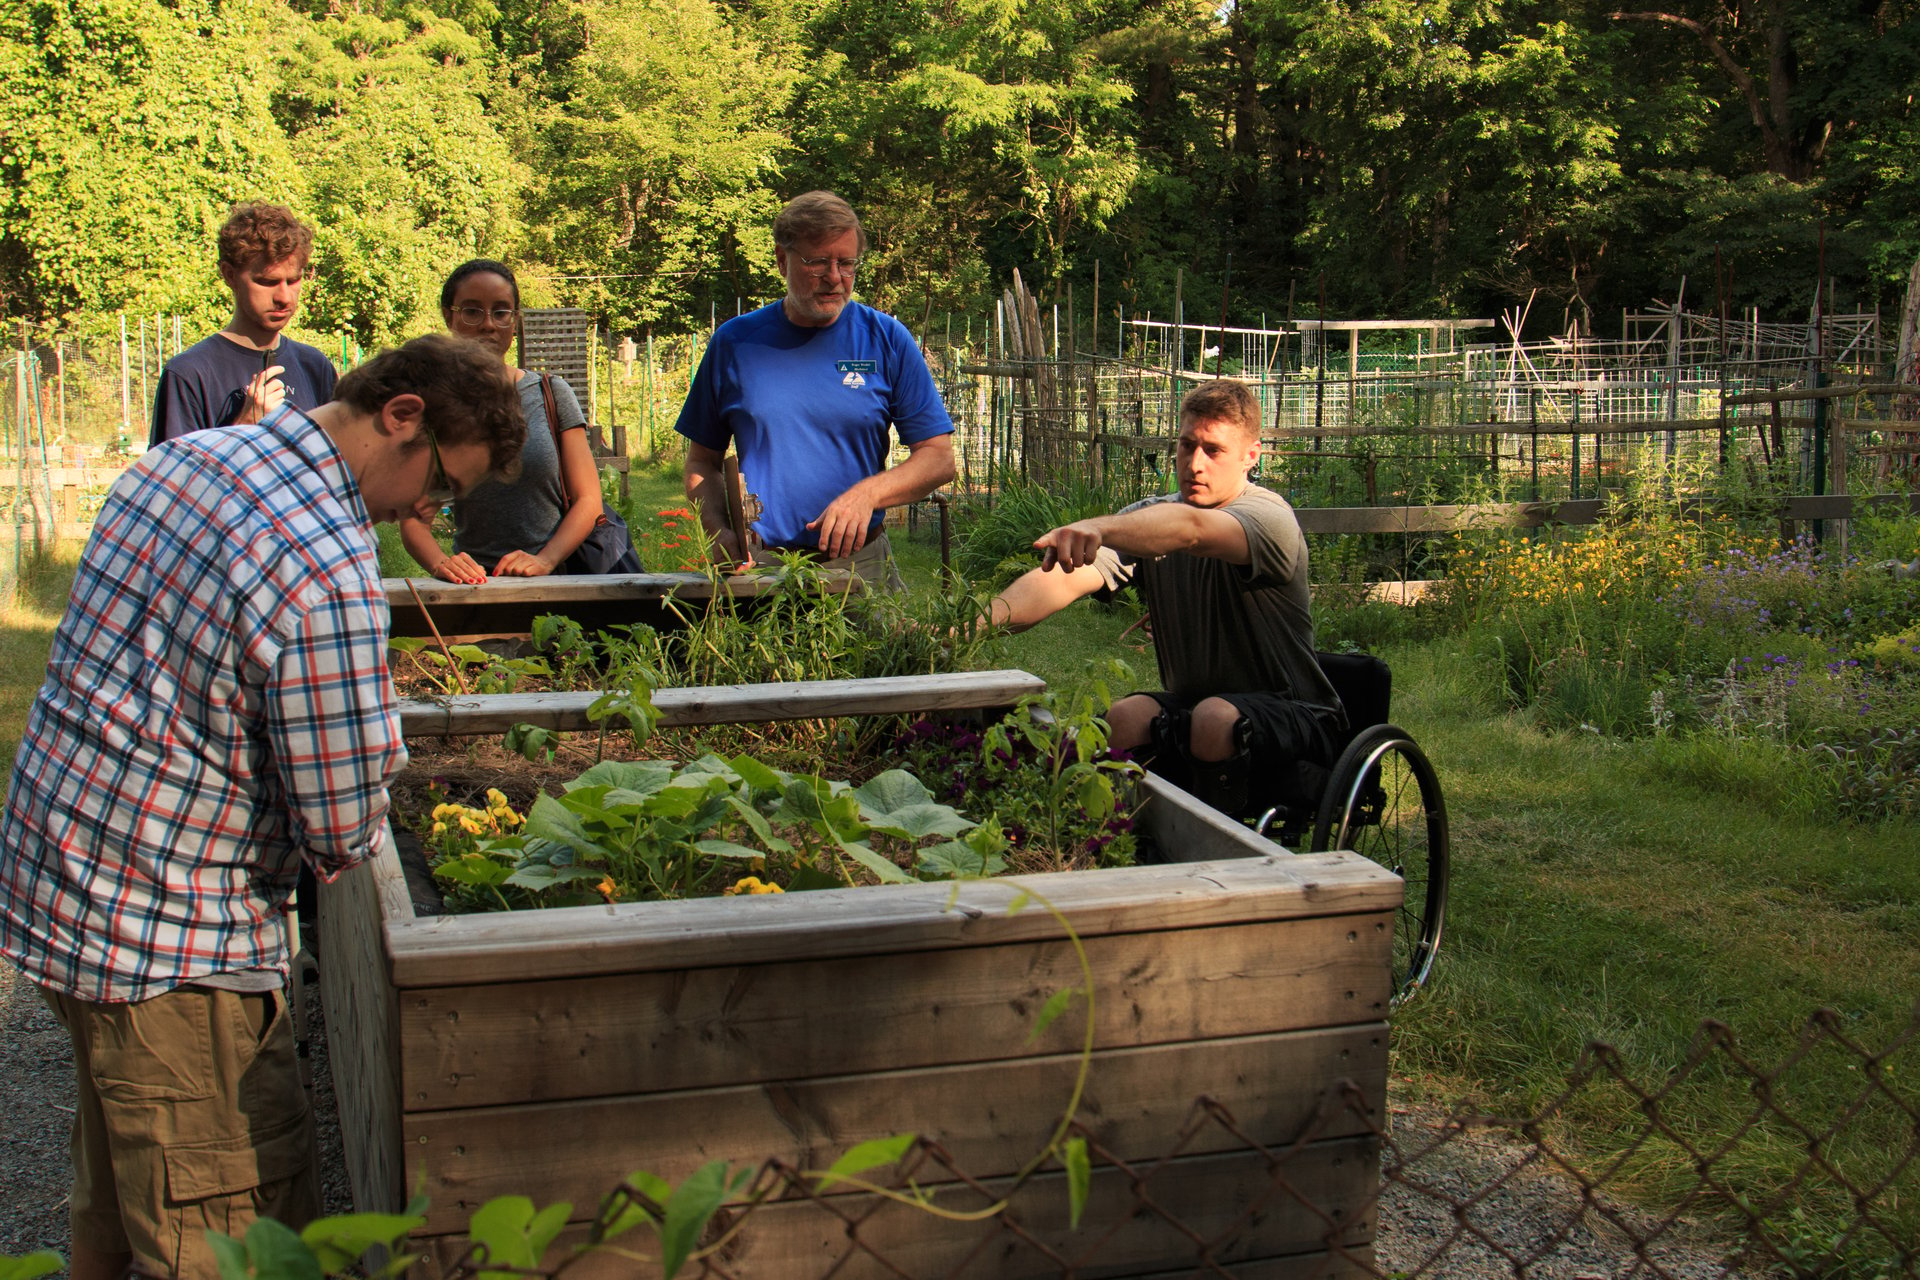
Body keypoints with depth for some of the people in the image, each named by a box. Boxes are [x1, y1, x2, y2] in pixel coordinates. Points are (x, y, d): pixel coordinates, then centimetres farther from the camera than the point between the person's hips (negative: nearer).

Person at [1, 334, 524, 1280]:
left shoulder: (180, 458, 5)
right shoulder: (328, 568, -25)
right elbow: (342, 832, -21)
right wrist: (376, 752, 2)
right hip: (169, 945, -10)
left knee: (114, 1187, 27)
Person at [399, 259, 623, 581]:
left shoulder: (551, 393, 9)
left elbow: (588, 500, 5)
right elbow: (414, 521, 3)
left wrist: (545, 559, -12)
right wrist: (440, 563, -18)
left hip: (553, 579, -1)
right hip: (474, 586, 1)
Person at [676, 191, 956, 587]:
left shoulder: (886, 339, 4)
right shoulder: (734, 342, 6)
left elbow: (938, 458, 3)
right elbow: (702, 461, 13)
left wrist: (868, 493, -15)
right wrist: (719, 531, -6)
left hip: (859, 564, 0)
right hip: (757, 568, 0)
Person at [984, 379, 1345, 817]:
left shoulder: (1268, 515, -15)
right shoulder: (1148, 519, 3)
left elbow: (1190, 529, -39)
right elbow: (1067, 578, -14)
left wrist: (1097, 529, -58)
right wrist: (982, 621, -33)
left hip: (1290, 718, -4)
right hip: (1187, 704, 4)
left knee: (1216, 718, -35)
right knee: (1125, 716, -26)